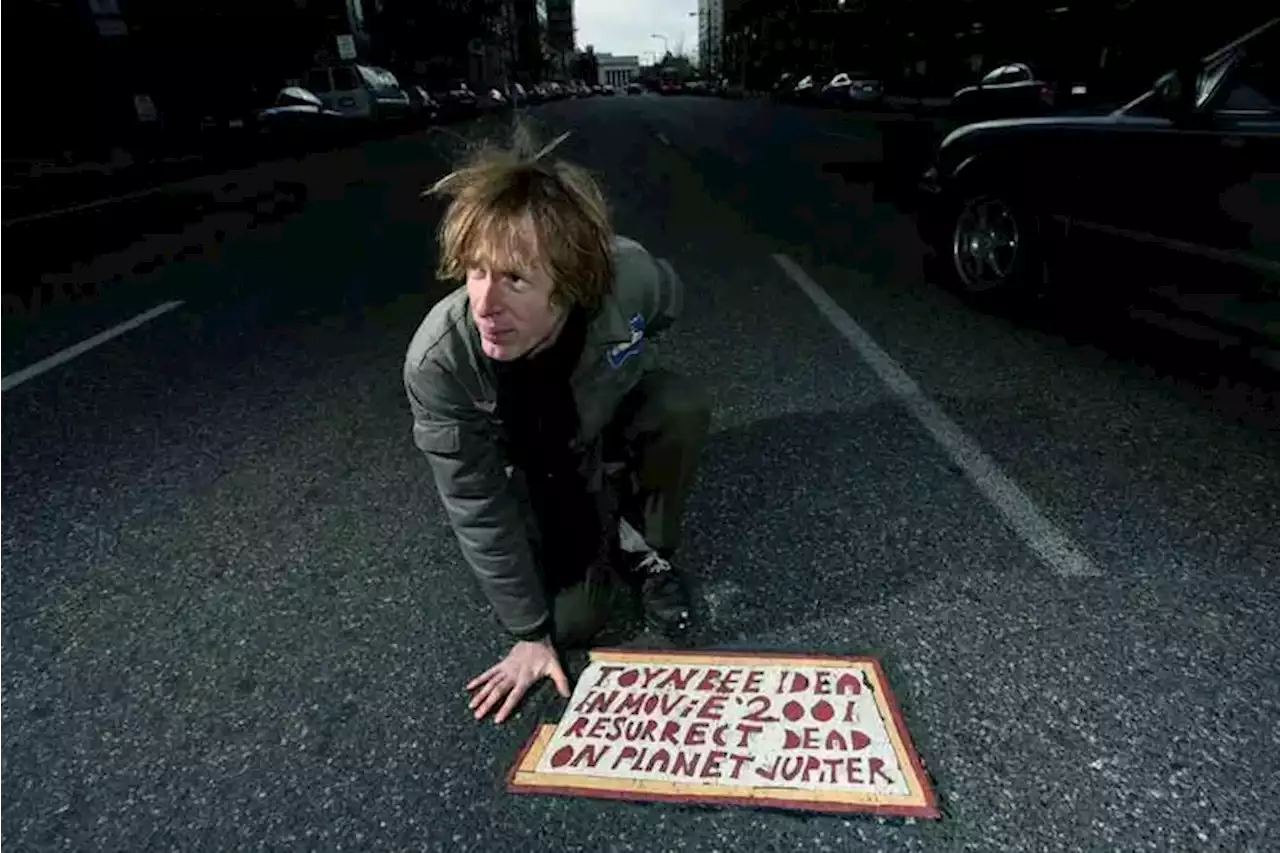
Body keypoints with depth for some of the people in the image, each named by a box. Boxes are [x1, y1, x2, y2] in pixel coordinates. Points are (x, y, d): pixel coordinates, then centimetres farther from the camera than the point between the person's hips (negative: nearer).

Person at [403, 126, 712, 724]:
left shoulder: (631, 276, -34)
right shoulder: (437, 361, -36)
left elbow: (668, 305, -5)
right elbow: (478, 509, -23)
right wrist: (531, 633, -14)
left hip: (608, 422, 2)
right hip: (529, 471, -1)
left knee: (682, 407, -27)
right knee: (571, 618, -11)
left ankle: (643, 547, -2)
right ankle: (599, 530, 20)